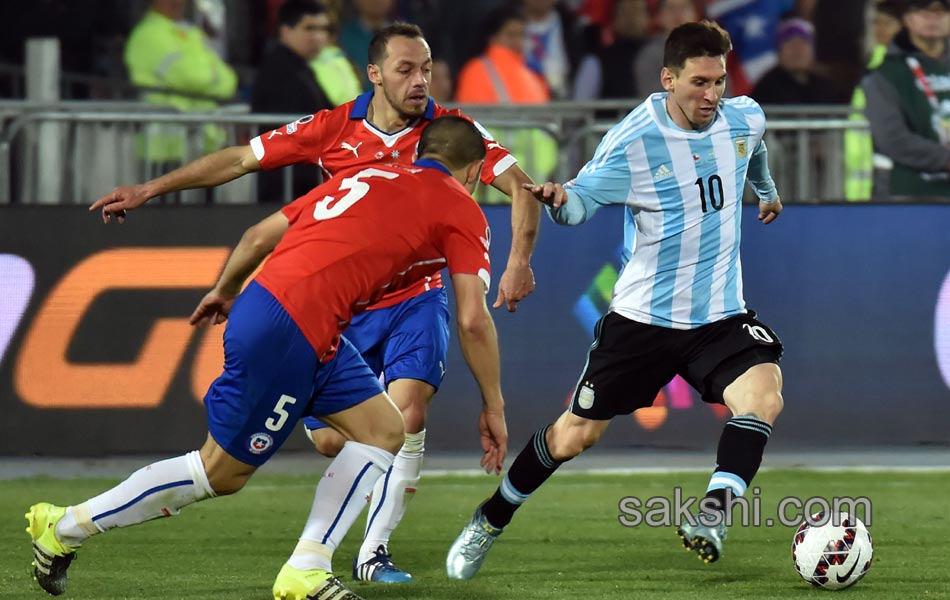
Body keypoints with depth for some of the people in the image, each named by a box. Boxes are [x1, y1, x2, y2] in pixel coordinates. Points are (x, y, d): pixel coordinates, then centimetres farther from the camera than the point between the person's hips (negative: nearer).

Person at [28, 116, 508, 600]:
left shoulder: (368, 177, 23)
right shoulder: (459, 209, 3)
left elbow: (259, 235, 23)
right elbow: (473, 321, -3)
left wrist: (225, 290, 37)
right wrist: (493, 406, 5)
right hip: (288, 331, -8)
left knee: (384, 432, 10)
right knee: (220, 473, 4)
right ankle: (66, 528, 15)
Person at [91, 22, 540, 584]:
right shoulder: (333, 129, -5)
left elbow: (519, 185, -10)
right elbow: (241, 158, 1)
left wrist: (519, 260, -26)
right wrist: (148, 190, 1)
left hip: (415, 301, -2)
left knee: (407, 415, -23)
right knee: (331, 438, -1)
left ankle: (374, 552, -12)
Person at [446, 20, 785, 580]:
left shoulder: (745, 119, -2)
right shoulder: (633, 140, -17)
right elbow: (583, 201, -14)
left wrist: (768, 191, 42)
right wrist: (558, 198, -38)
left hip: (720, 317, 3)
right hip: (642, 318, -3)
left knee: (763, 394, -28)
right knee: (574, 435, 5)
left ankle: (714, 514, -32)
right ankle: (488, 523, 26)